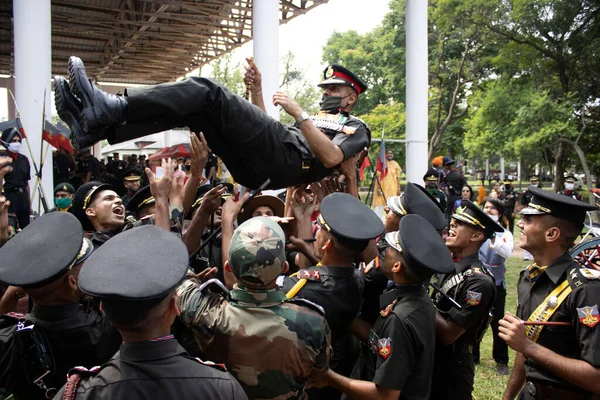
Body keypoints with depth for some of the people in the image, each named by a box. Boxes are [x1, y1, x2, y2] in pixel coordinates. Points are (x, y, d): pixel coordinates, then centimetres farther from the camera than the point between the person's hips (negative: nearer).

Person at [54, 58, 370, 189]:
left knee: (208, 92, -18)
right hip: (256, 169, 8)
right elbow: (262, 129, 34)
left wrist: (298, 113, -10)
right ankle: (97, 127, -14)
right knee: (191, 110, -4)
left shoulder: (356, 129, 16)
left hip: (288, 160, -8)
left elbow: (330, 157, -9)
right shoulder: (319, 119, 41)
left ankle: (113, 107, -27)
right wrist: (257, 92, 25)